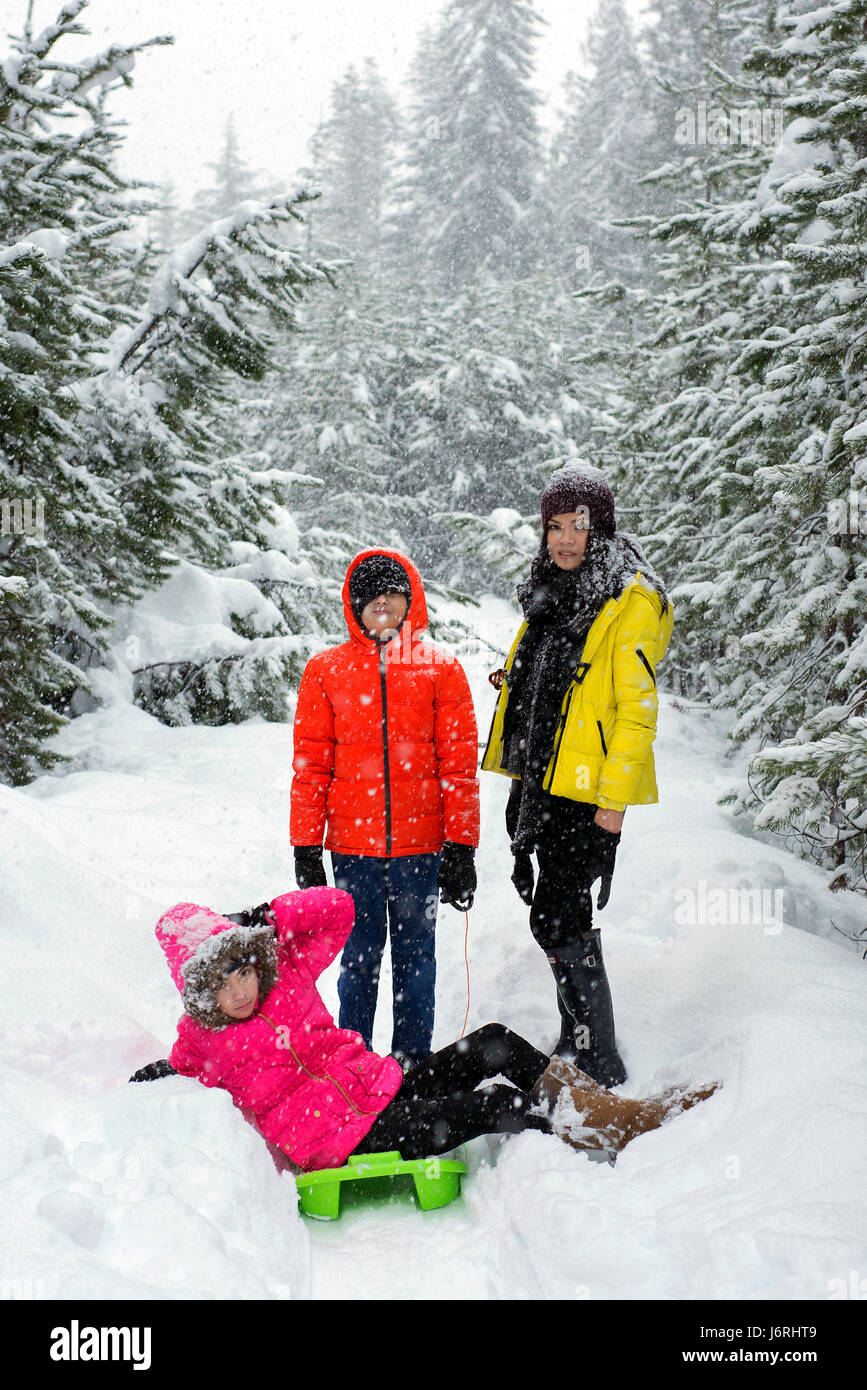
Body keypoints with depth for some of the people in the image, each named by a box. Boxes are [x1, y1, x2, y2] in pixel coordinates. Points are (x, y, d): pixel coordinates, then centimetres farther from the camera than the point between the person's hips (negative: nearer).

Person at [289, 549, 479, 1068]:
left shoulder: (440, 668, 2)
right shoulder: (326, 671, 4)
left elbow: (460, 764, 1)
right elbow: (311, 765, 5)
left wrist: (461, 848, -2)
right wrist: (306, 848, 2)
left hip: (421, 843, 0)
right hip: (353, 846, 0)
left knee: (416, 954, 11)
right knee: (360, 957, 10)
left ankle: (414, 1062, 25)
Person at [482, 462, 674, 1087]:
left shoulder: (632, 600, -11)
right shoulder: (551, 594, 14)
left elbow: (638, 708, -16)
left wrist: (615, 798, -18)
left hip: (590, 789, -8)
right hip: (541, 782, 8)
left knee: (558, 922, -8)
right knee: (559, 914, 15)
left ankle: (602, 1069, 4)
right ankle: (576, 1042, 30)